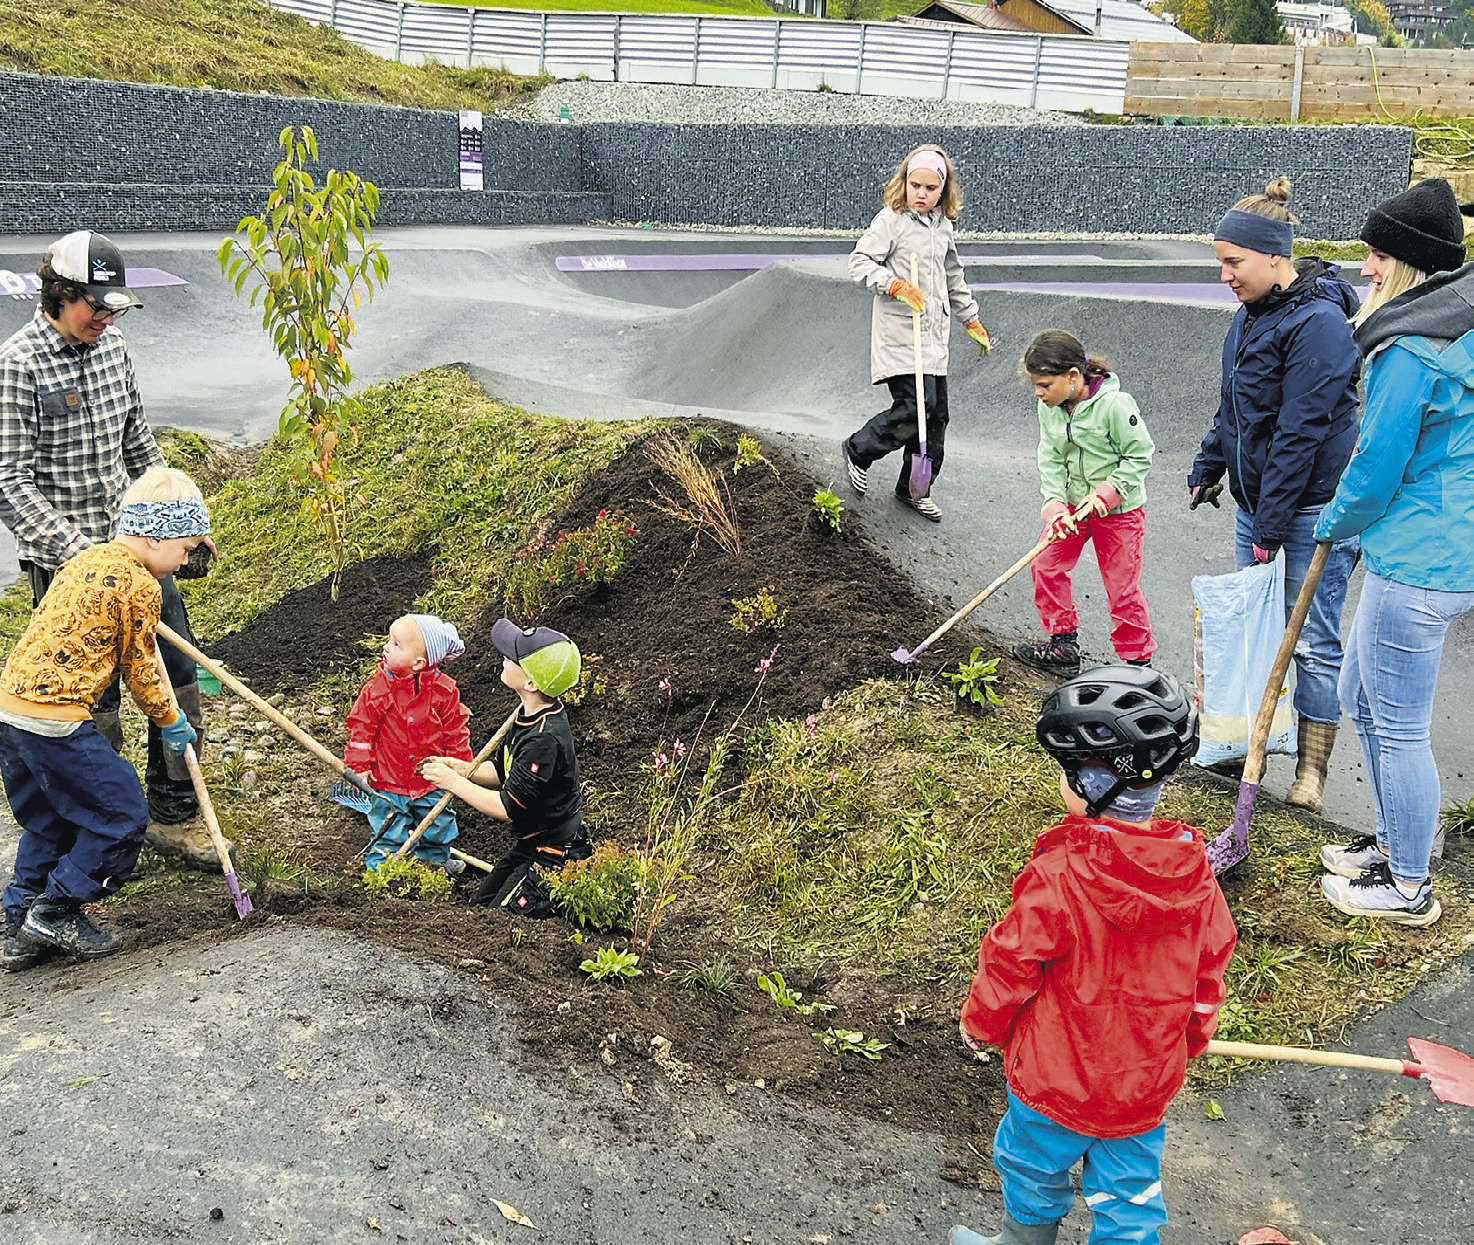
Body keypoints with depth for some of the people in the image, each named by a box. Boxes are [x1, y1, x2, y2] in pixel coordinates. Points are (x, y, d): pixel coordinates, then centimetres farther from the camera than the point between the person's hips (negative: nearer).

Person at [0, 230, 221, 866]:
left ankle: (174, 816, 24)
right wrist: (78, 554, -23)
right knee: (94, 706, 1)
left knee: (178, 677, 9)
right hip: (66, 562, -7)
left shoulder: (112, 347, 7)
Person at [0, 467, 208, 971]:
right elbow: (141, 669, -3)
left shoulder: (87, 558, 16)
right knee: (121, 814, 6)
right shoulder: (139, 584, -9)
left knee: (48, 820, 22)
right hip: (55, 720, -9)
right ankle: (53, 914, 12)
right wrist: (170, 722, 14)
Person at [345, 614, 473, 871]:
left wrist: (459, 765, 0)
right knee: (388, 830, 10)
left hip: (430, 781, 2)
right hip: (388, 780, -1)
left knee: (436, 824, 20)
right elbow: (361, 727, -6)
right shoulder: (377, 688, -16)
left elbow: (456, 728, -2)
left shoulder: (444, 690, -14)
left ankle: (435, 857, 45)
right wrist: (360, 765, -7)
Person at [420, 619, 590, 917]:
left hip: (551, 857, -10)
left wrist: (454, 783, -15)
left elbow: (507, 808, -25)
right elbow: (507, 775, 12)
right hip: (530, 846, 10)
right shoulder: (531, 715, -1)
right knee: (483, 901, 19)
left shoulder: (545, 739, -31)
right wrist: (463, 769, -1)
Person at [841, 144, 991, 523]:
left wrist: (971, 319, 31)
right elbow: (859, 263, -11)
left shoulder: (943, 225, 15)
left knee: (936, 414, 7)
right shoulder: (891, 219, -6)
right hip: (899, 333, -7)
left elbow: (953, 277, 28)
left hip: (934, 337, 7)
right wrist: (895, 285, -25)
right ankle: (858, 450, 9)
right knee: (914, 407, -16)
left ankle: (914, 490, 21)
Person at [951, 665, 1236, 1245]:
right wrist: (1190, 1040, 20)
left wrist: (980, 1022, 4)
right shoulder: (1195, 873, -11)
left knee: (1033, 1165, 22)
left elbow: (1010, 967, -16)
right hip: (1148, 1080, 4)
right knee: (1128, 1191, 20)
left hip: (1059, 1077, -4)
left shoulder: (1057, 878, -28)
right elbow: (1208, 971, 2)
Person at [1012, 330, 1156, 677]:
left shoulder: (1115, 404, -24)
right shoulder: (1049, 407, -4)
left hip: (1119, 509, -6)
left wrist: (1105, 494, -23)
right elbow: (1050, 459, -2)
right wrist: (1055, 504, -16)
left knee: (1122, 586, 0)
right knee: (1046, 565, 7)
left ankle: (1138, 659, 17)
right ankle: (1063, 645, 23)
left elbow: (1139, 455, -17)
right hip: (1073, 505, 6)